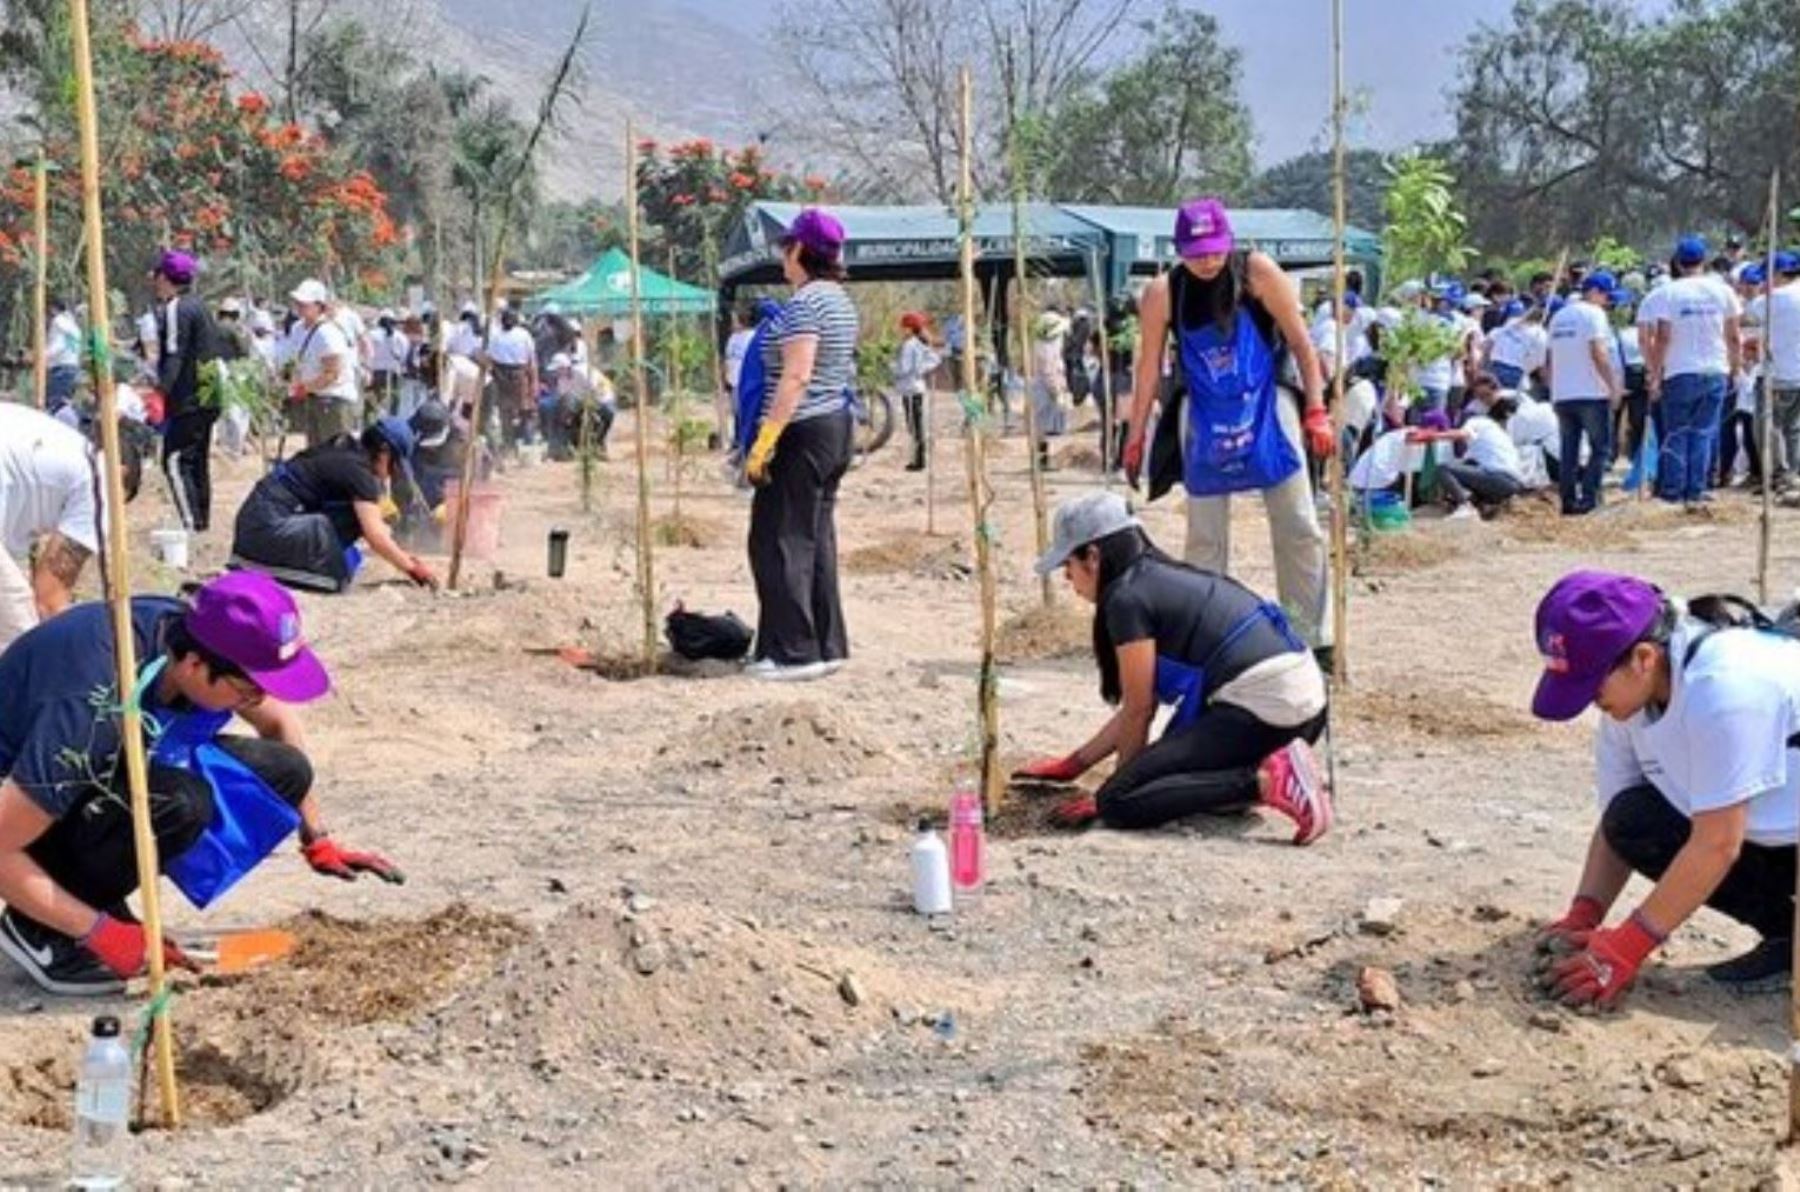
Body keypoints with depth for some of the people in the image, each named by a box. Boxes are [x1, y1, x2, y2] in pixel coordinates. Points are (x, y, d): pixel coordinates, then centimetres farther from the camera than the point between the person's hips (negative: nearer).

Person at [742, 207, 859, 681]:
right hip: (837, 425, 10)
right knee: (817, 539, 13)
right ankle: (829, 646, 15)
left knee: (779, 540, -4)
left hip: (802, 430, -10)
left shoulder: (804, 303, -16)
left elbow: (796, 377, -23)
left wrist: (764, 440, -23)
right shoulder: (839, 300, 13)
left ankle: (795, 652, -3)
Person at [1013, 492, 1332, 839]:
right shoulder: (1167, 579, 22)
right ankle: (1279, 768, 9)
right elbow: (1142, 705, 24)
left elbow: (1138, 710, -2)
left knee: (1117, 803, -9)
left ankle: (1264, 782, -16)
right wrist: (1074, 764, 31)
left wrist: (1115, 793, 12)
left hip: (1262, 709, -10)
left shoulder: (1128, 597, -5)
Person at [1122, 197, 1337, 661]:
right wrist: (1136, 438, 4)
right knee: (1205, 538, 7)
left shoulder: (1257, 272, -11)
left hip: (1266, 411, -1)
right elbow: (1149, 368, 1)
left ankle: (1311, 639, 8)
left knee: (1299, 529, -1)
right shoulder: (1163, 294, -8)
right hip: (1204, 422, 1)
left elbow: (1300, 342, -6)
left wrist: (1316, 411, -9)